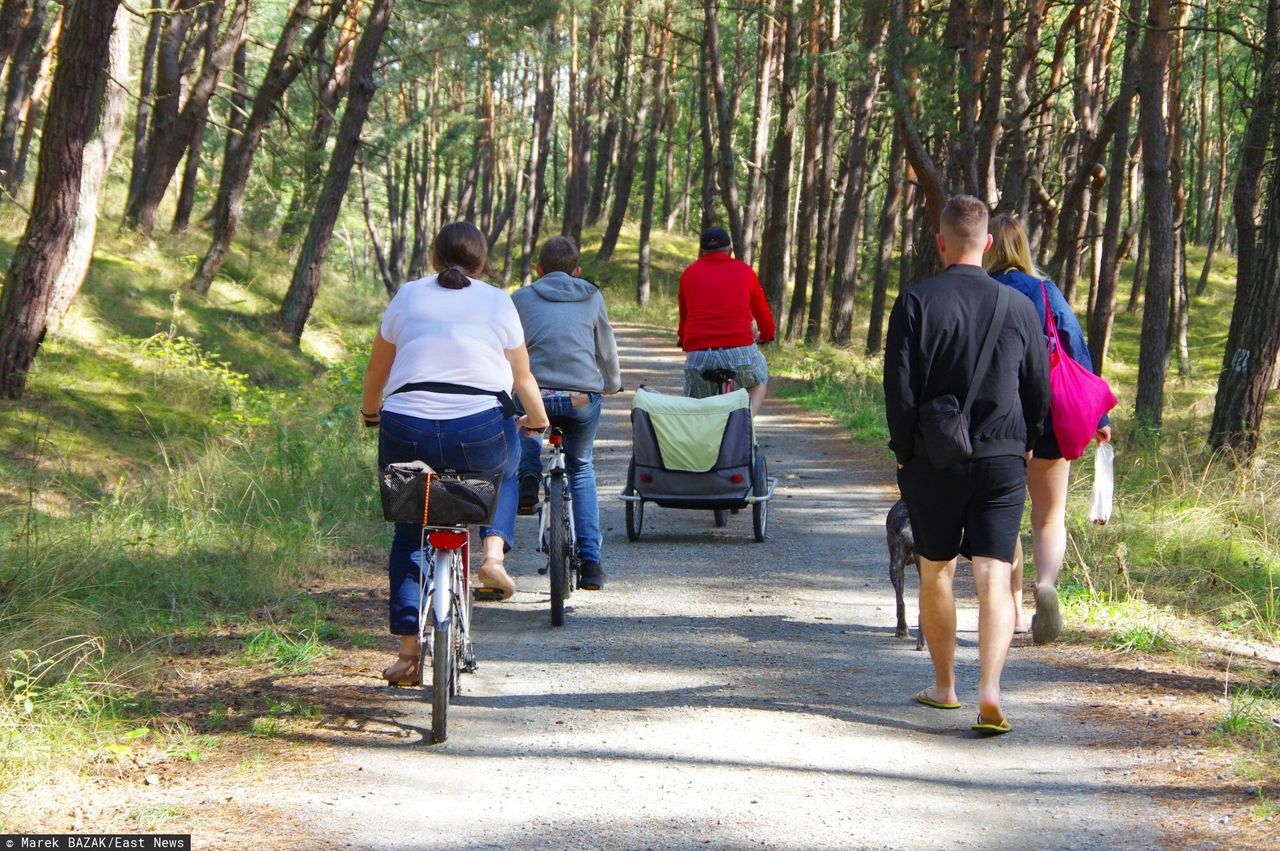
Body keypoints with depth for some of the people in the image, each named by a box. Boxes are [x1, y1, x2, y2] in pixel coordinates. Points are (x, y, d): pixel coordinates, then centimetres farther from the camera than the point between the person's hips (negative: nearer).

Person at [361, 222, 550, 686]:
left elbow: (376, 370, 19)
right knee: (504, 470, 35)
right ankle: (494, 552, 10)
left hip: (407, 434, 1)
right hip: (482, 433, -1)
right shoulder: (497, 302, 10)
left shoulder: (408, 296, 12)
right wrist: (537, 419, 34)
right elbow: (523, 377, 16)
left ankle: (408, 649, 12)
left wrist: (370, 412, 37)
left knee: (408, 532, 19)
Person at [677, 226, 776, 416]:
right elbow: (761, 310, 25)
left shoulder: (689, 273, 14)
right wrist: (767, 335, 46)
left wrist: (682, 338, 47)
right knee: (759, 380, 28)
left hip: (698, 353, 1)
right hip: (740, 349, -1)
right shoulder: (744, 271, 12)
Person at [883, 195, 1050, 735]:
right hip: (1003, 462, 1)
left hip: (933, 463, -1)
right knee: (994, 578, -2)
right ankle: (989, 692, -18)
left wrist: (904, 454, 4)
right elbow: (1040, 393, 7)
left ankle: (944, 687, 27)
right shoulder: (1019, 307, 1)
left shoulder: (917, 303, -8)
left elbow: (899, 392, -9)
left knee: (935, 573, 15)